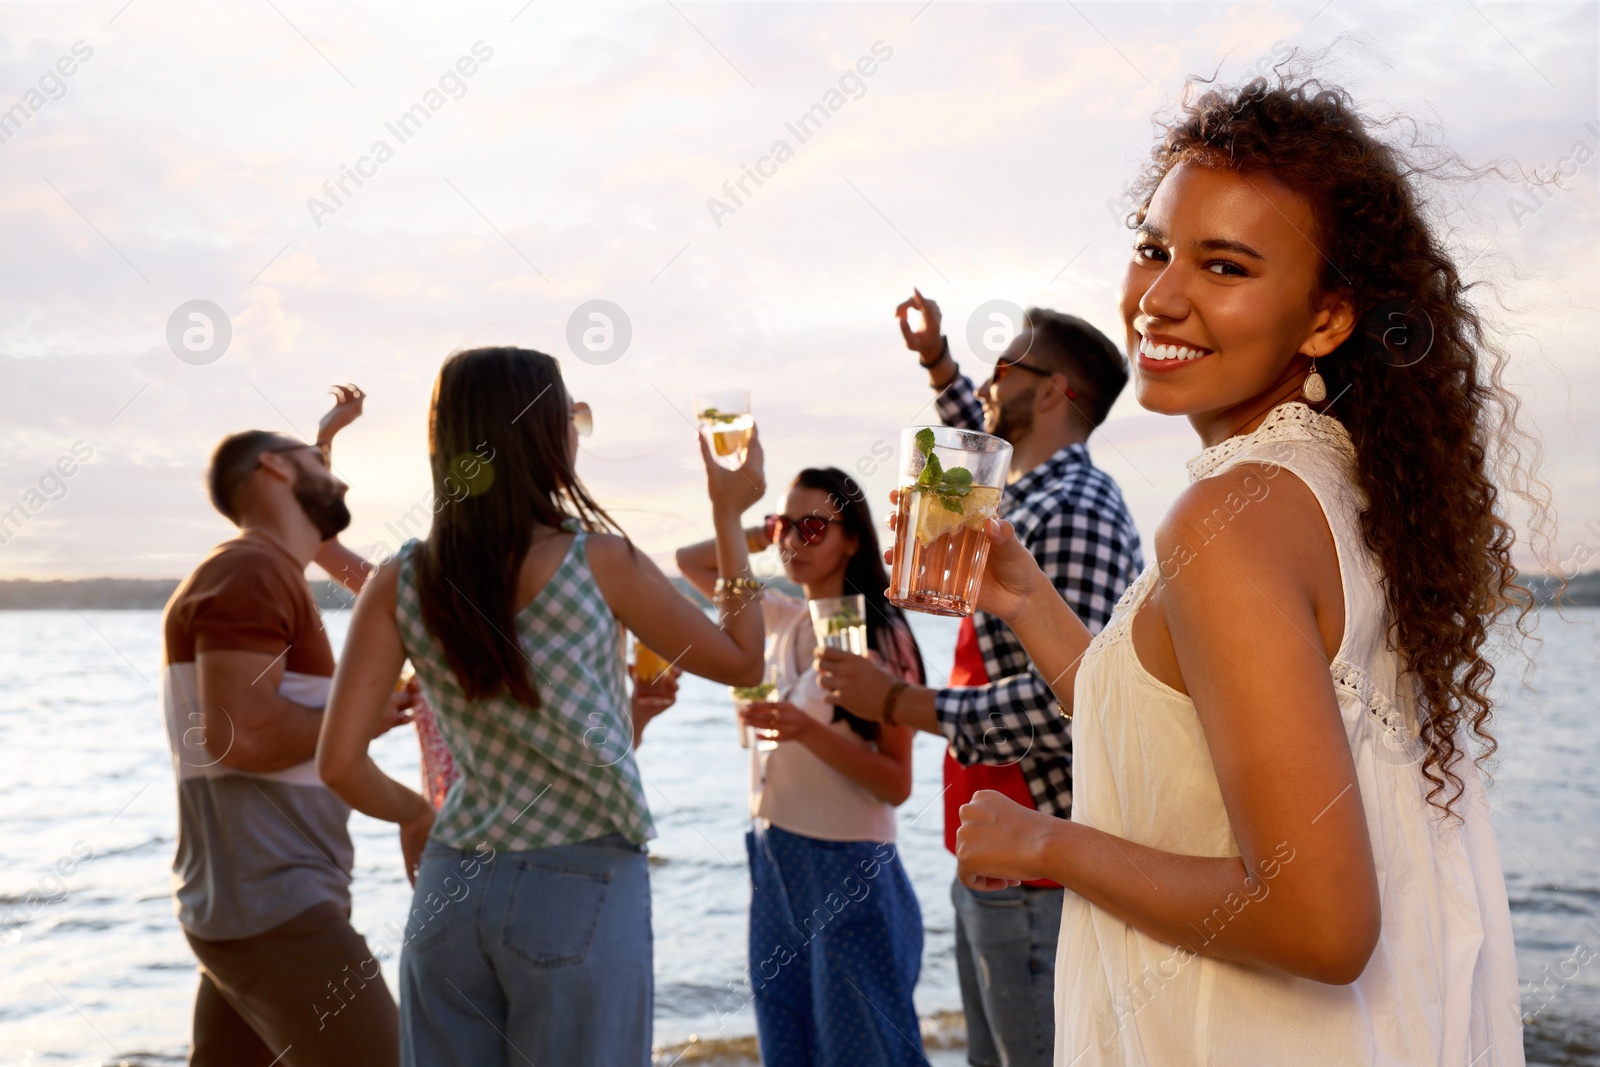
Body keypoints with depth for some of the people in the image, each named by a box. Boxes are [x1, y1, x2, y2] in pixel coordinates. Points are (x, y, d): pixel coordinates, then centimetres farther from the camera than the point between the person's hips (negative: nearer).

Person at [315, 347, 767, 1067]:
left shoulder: (401, 582, -2)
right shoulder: (599, 561, -11)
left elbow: (340, 763, -6)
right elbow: (741, 662, 2)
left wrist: (414, 814, 14)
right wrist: (729, 518, 11)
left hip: (450, 889, 4)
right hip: (581, 891, -3)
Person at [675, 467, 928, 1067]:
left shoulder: (881, 635, -12)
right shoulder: (783, 620, 7)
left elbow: (896, 784, -13)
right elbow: (691, 562, 19)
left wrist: (809, 732, -26)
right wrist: (762, 535, 6)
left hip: (846, 866, -6)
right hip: (772, 860, 7)